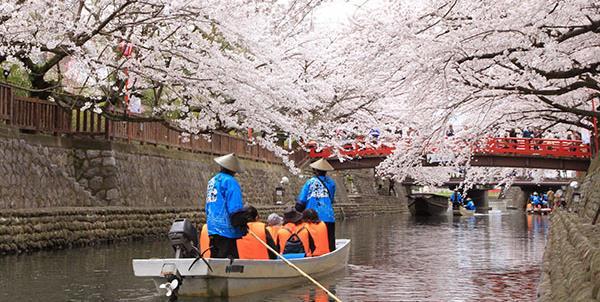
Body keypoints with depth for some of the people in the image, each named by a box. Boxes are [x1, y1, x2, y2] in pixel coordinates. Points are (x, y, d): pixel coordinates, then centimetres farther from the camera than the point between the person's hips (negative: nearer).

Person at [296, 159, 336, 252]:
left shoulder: (310, 182, 1)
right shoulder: (331, 183, 8)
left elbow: (301, 201, -1)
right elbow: (331, 200, 12)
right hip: (328, 218, 2)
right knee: (330, 245, 6)